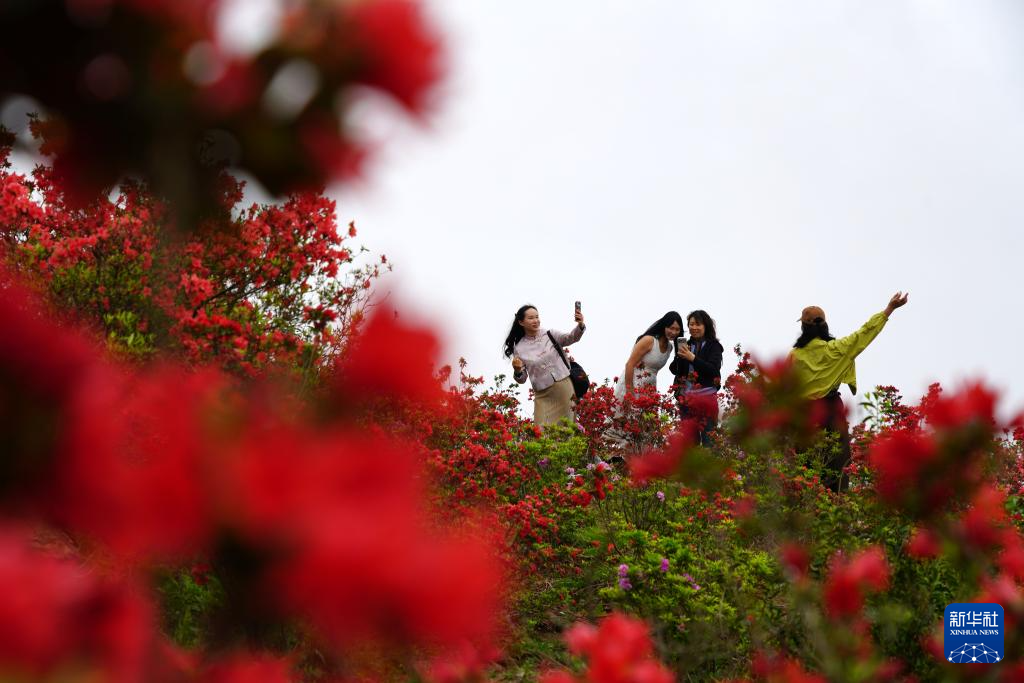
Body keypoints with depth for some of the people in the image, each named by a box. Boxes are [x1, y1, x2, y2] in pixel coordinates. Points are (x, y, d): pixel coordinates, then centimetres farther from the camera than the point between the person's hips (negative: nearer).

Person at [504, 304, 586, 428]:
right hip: (543, 395, 0)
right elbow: (522, 380, 5)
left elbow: (571, 338, -13)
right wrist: (517, 370, -18)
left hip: (564, 387, 0)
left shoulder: (549, 335, 2)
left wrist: (580, 325, -33)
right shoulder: (519, 348, 1)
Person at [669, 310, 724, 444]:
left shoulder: (713, 346, 1)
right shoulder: (686, 345, 13)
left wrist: (693, 358, -18)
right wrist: (679, 357, -9)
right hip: (686, 397, 4)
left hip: (706, 396, -4)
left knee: (707, 436, -10)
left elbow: (714, 370, -11)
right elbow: (674, 370, 11)